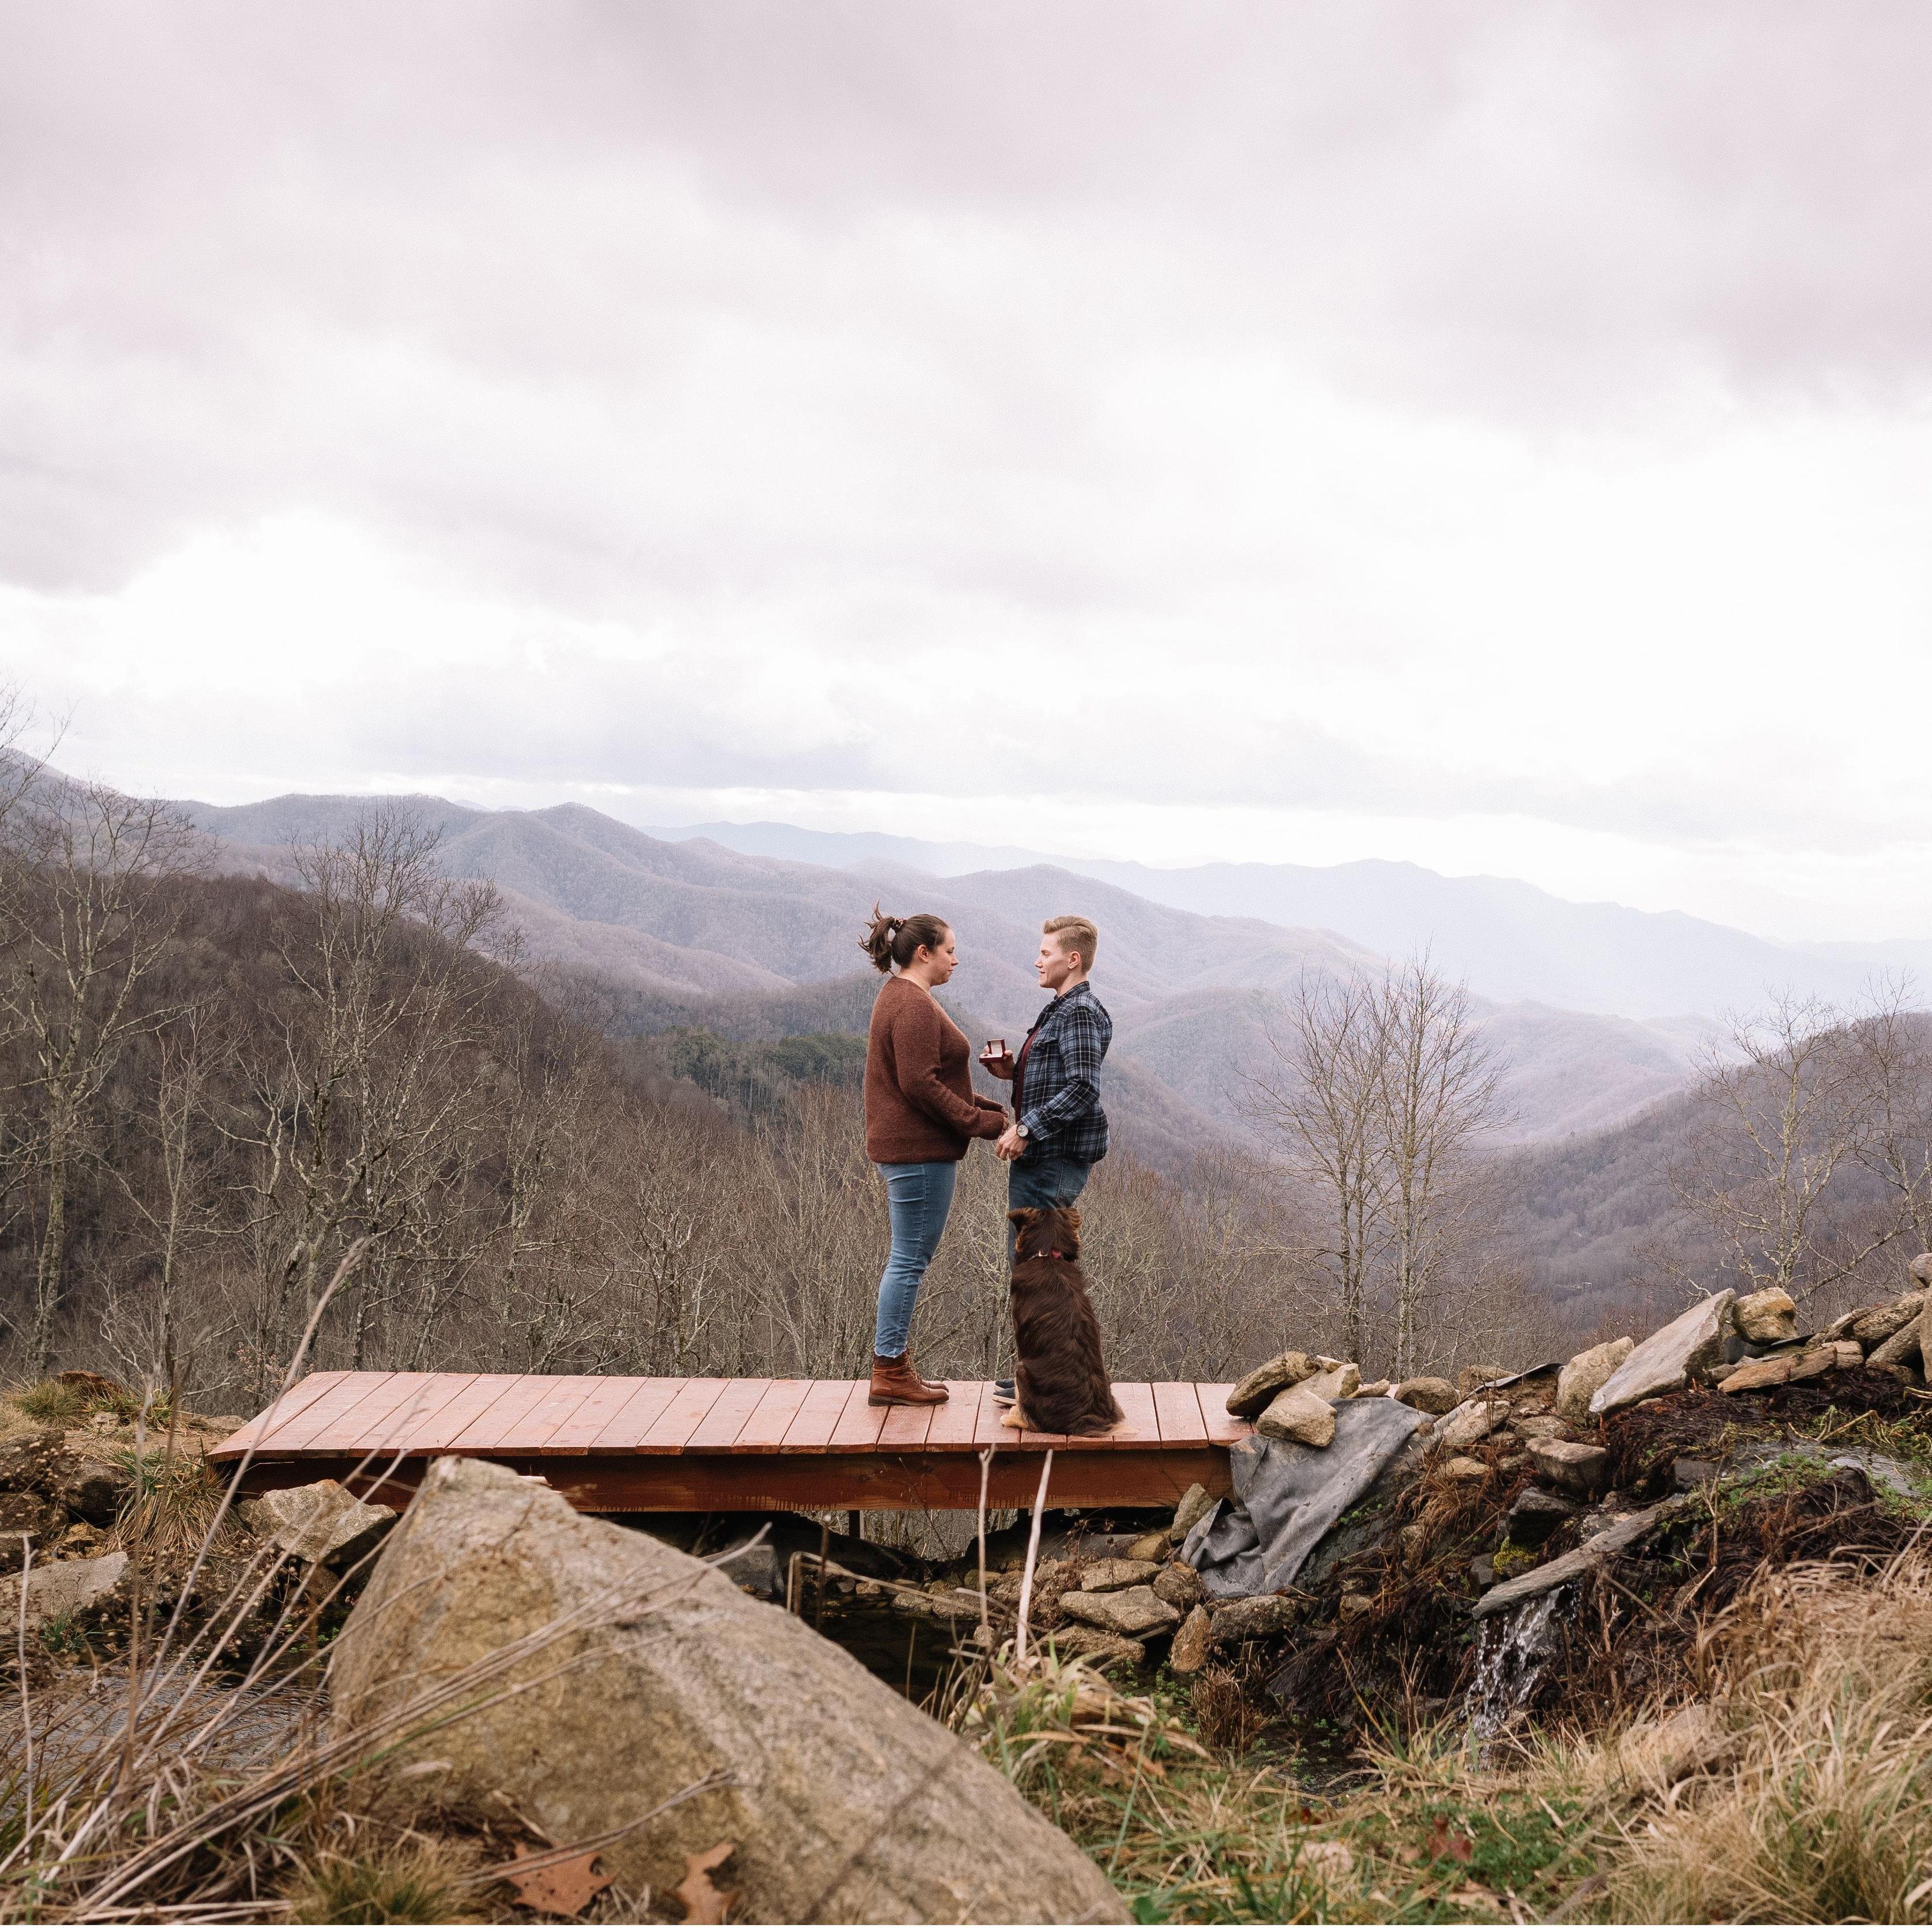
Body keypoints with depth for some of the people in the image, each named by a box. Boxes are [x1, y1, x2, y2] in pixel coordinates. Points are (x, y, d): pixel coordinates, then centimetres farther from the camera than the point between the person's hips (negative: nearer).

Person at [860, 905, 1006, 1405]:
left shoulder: (900, 997, 17)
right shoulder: (915, 1005, -16)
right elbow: (920, 1084, -23)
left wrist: (985, 1108, 12)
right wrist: (982, 1123, -16)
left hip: (906, 1147, 11)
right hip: (920, 1150, -11)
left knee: (908, 1258, 15)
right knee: (911, 1258, -5)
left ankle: (893, 1363, 21)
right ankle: (890, 1373, 1)